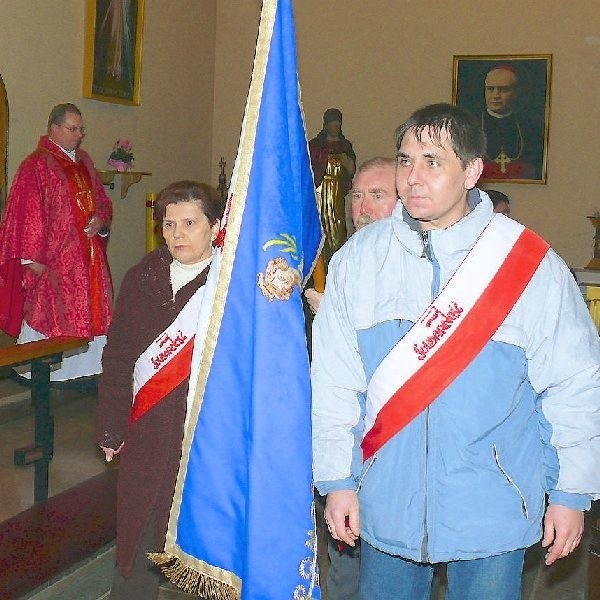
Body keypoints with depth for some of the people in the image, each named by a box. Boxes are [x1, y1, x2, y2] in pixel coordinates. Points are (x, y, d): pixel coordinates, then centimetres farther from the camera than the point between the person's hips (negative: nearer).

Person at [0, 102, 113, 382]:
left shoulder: (84, 161, 14)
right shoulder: (36, 165, -9)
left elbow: (101, 199, 21)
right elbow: (28, 213, -13)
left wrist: (100, 220, -1)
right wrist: (33, 257, -16)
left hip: (87, 258, 7)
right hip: (53, 261, -7)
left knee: (90, 314, 7)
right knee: (51, 314, -2)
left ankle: (83, 369, 16)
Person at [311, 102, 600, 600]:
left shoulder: (532, 265, -8)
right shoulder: (360, 259, -3)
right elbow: (333, 381, 1)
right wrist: (337, 480, 2)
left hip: (493, 514, -1)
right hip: (385, 505, 2)